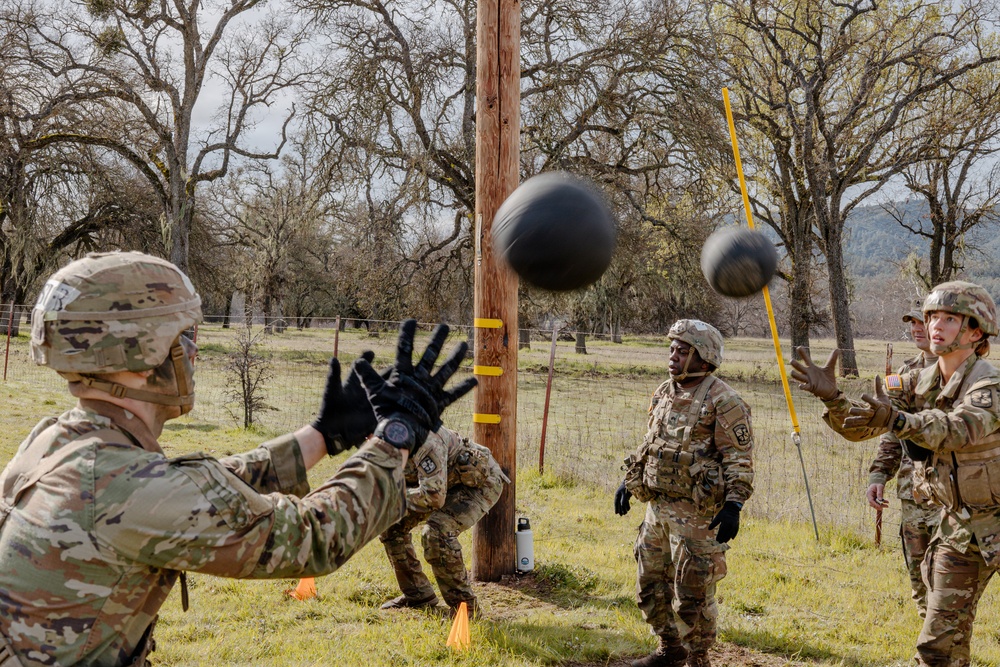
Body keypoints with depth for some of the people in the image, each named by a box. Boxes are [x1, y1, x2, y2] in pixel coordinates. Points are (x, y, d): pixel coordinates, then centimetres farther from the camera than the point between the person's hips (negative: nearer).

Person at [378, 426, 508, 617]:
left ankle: (463, 604, -15)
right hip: (448, 482, 10)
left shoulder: (425, 441, -35)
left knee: (436, 533, -31)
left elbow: (434, 497, -37)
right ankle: (417, 594, 15)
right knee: (391, 522, 4)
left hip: (480, 482, -10)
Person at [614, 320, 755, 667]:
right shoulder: (663, 394, 12)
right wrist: (629, 480, 20)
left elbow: (740, 459, -16)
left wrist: (733, 505, -23)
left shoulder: (723, 401, -13)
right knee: (650, 585, 15)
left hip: (697, 512, -8)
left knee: (692, 593, -1)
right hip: (657, 507, 8)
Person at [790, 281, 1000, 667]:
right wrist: (831, 397, -27)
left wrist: (895, 420, -57)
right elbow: (857, 426, -6)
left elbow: (959, 430, -40)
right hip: (958, 526, 6)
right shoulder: (919, 384, 0)